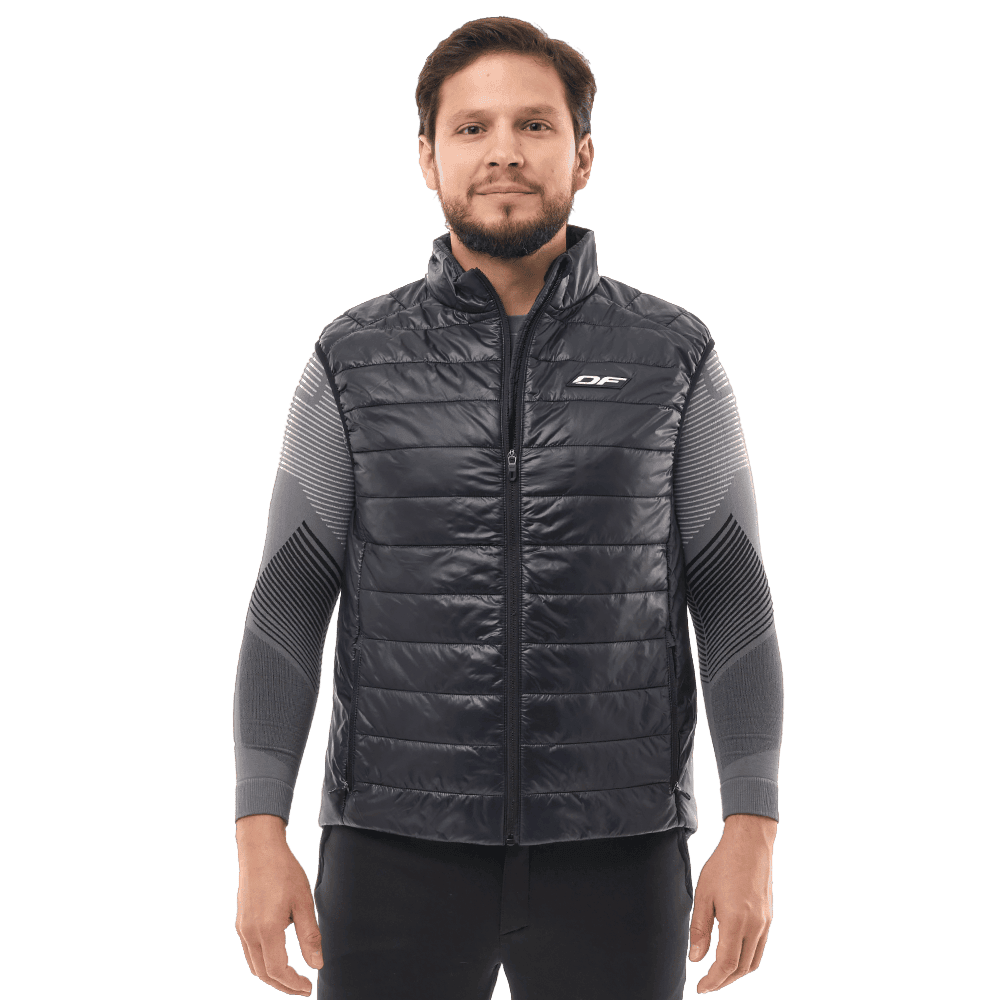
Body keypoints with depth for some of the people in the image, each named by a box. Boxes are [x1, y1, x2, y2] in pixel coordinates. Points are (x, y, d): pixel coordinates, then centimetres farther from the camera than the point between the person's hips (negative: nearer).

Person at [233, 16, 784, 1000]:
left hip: (613, 850, 0)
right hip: (401, 844, 0)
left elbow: (733, 602, 1)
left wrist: (751, 839, -6)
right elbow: (287, 604, 2)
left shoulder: (675, 358, 2)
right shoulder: (353, 362, 3)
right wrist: (261, 839, -6)